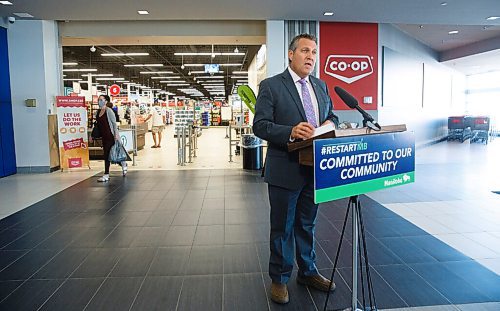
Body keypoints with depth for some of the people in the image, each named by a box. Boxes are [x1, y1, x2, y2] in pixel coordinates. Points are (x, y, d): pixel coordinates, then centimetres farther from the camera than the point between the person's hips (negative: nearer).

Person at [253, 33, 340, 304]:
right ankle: (279, 279, 27)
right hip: (285, 169, -5)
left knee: (307, 225, 20)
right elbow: (260, 125, -14)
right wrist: (291, 132, -29)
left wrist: (329, 124, -5)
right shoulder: (271, 86, -7)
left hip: (314, 168, 6)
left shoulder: (321, 86, 12)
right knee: (282, 227, 8)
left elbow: (331, 115, 19)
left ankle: (308, 272, 38)